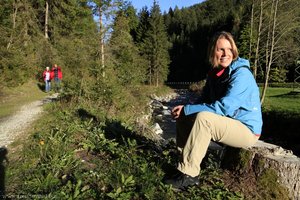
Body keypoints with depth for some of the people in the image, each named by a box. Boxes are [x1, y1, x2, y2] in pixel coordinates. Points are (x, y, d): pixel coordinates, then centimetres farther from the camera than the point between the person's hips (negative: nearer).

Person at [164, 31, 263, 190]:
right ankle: (187, 167, -3)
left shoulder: (241, 74, -19)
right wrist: (184, 109, -14)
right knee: (183, 117, -1)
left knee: (203, 117, -33)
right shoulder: (214, 73, 5)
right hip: (227, 124, 8)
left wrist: (187, 109, -25)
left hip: (247, 130, -8)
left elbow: (223, 107, -28)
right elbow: (204, 100, 7)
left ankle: (188, 175, -23)